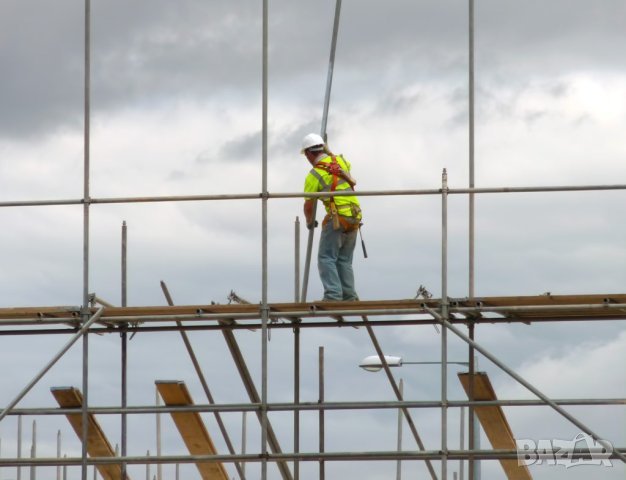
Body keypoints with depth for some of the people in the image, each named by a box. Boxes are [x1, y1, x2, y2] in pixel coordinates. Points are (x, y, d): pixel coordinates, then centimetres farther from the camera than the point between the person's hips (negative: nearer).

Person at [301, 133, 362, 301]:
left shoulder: (314, 175, -6)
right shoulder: (340, 160, 11)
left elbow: (308, 205, 2)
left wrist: (310, 222, 22)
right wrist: (328, 151, 52)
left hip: (337, 219, -7)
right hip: (355, 217, 7)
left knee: (326, 258, -5)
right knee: (344, 260, 13)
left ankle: (333, 295, -19)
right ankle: (349, 296, 6)